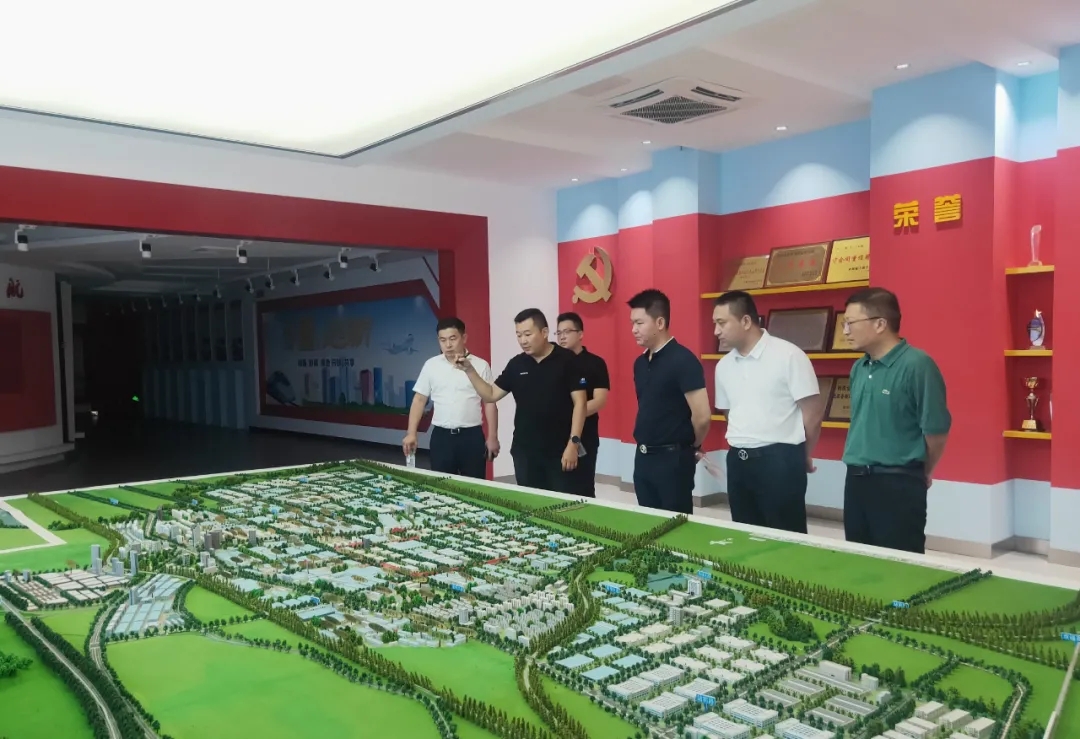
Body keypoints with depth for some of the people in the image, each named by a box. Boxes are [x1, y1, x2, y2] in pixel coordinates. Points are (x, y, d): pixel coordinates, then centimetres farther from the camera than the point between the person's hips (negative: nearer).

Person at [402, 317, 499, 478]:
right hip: (441, 436, 2)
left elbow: (489, 402, 1)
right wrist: (411, 433, -2)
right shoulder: (431, 365, 4)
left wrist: (492, 437, -3)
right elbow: (419, 400, 7)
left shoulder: (480, 365, -1)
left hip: (472, 436, -1)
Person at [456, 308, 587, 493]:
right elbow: (491, 395, 11)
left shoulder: (567, 361, -7)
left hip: (559, 450, -4)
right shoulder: (516, 365, 7)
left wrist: (573, 443, -14)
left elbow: (579, 403, -9)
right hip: (524, 451, 5)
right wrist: (470, 370, -2)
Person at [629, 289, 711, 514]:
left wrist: (693, 447, -2)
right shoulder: (640, 363, 10)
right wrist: (646, 444, 11)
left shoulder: (683, 360, -15)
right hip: (643, 457, 8)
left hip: (672, 459, -7)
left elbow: (702, 416, -18)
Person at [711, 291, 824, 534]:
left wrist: (804, 456, 2)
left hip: (780, 460, -6)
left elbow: (814, 411, -8)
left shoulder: (788, 355, -11)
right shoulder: (723, 366, 9)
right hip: (738, 461, 6)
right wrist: (740, 444, 15)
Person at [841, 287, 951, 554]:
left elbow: (936, 430, -11)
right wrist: (859, 467, 19)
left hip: (898, 484, -7)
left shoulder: (917, 365, -14)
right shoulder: (858, 368, 9)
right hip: (856, 480, 7)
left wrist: (921, 473, 2)